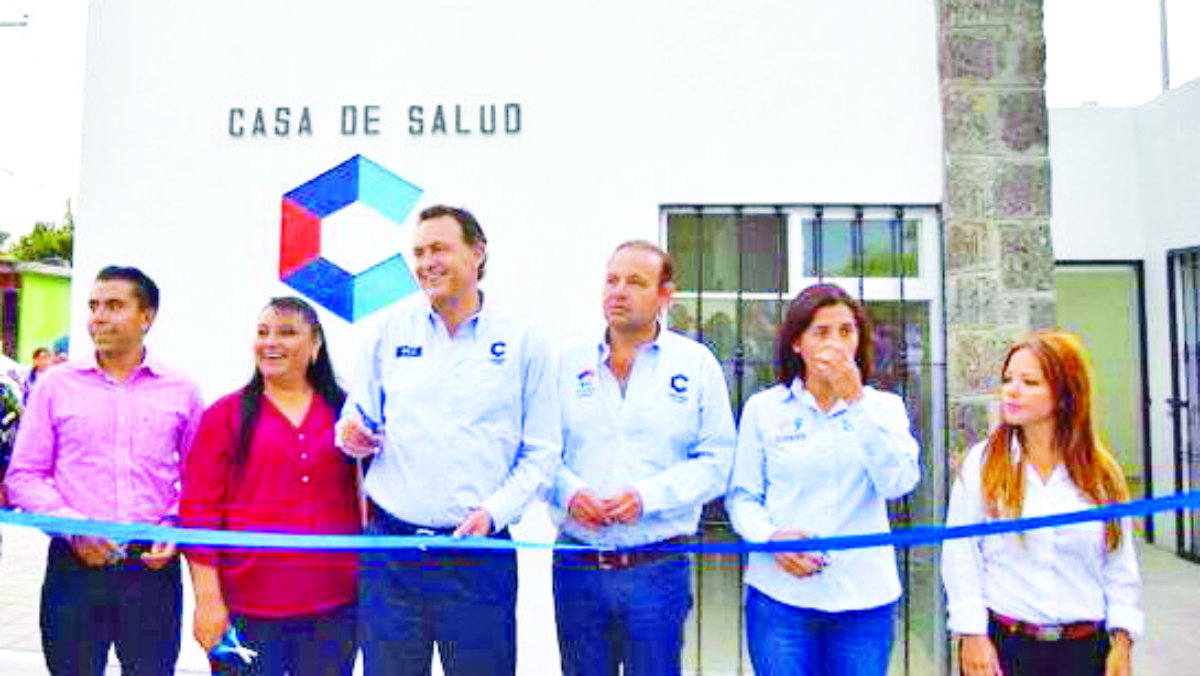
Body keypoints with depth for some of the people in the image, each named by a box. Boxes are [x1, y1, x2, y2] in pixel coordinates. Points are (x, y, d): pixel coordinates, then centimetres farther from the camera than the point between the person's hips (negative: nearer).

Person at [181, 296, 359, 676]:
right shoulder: (226, 415, 2)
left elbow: (369, 499, 11)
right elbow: (199, 511, -1)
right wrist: (208, 599, -5)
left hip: (334, 606, 2)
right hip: (246, 609, -1)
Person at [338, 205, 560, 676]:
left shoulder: (522, 341, -1)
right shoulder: (393, 329, 6)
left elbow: (542, 452, 0)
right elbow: (359, 412, 16)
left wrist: (493, 512, -13)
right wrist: (350, 432, -7)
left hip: (479, 551, -2)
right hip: (390, 546, 2)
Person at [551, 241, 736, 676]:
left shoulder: (697, 364, 1)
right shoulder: (570, 363, 6)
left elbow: (716, 461, -4)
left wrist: (649, 496, -16)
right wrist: (569, 492, -13)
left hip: (657, 569, -2)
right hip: (577, 566, 2)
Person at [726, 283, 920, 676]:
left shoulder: (884, 407, 6)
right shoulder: (763, 408, 4)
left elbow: (899, 483, -10)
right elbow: (741, 498, 5)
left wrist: (856, 401, -14)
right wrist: (771, 538, -14)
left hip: (865, 597, 1)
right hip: (780, 597, -1)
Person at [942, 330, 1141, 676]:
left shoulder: (1102, 472, 1)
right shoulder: (982, 462, -5)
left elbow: (1120, 567, 5)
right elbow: (961, 555, -6)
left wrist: (1122, 640, 1)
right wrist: (972, 633, -9)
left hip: (1085, 647, 2)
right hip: (1002, 642, -2)